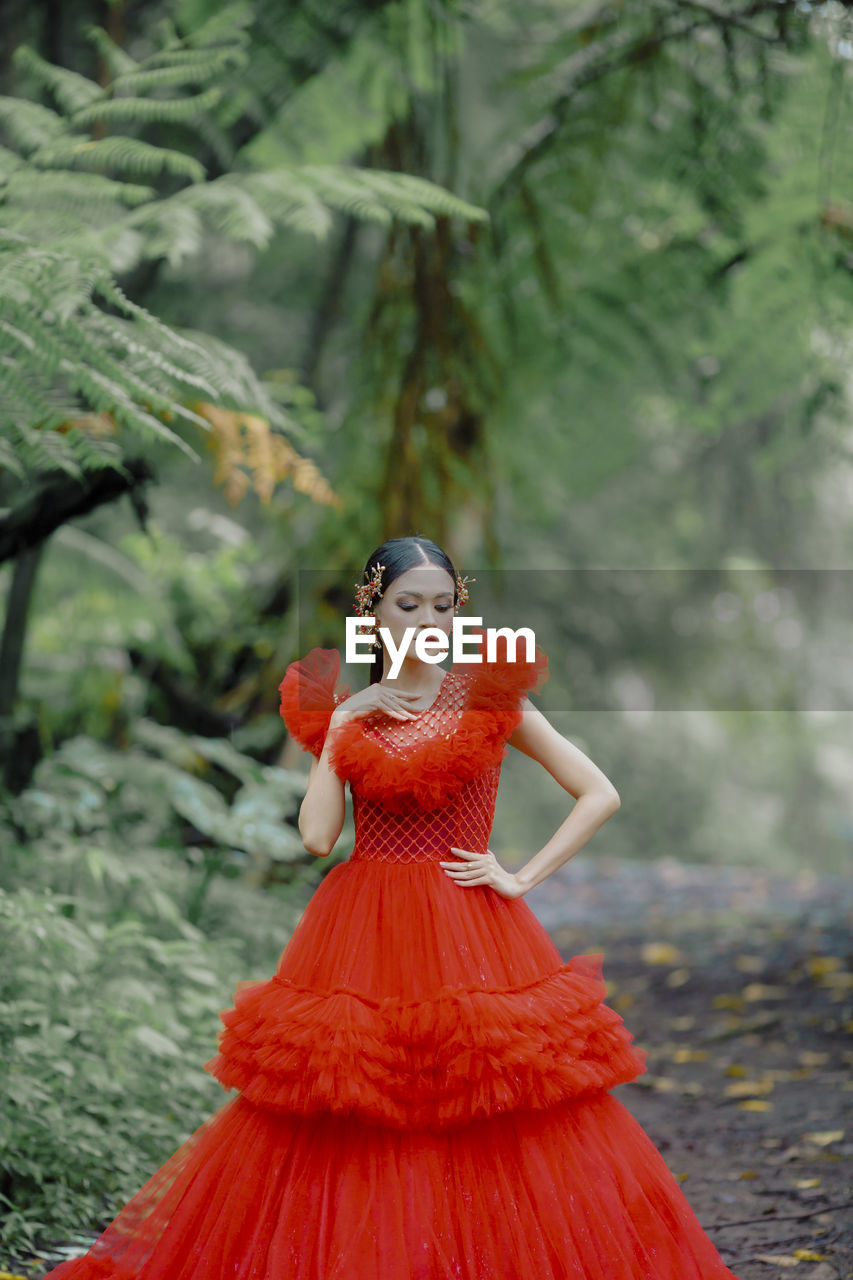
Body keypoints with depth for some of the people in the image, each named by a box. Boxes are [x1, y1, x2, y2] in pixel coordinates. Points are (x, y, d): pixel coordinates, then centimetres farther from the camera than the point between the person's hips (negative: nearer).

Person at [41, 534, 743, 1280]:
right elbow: (317, 836, -3)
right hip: (361, 940, 2)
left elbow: (601, 795, 1)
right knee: (357, 1149, 2)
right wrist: (339, 730, -3)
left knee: (497, 1148, -4)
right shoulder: (341, 711, 9)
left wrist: (522, 878, -5)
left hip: (470, 941, -2)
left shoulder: (490, 699, 2)